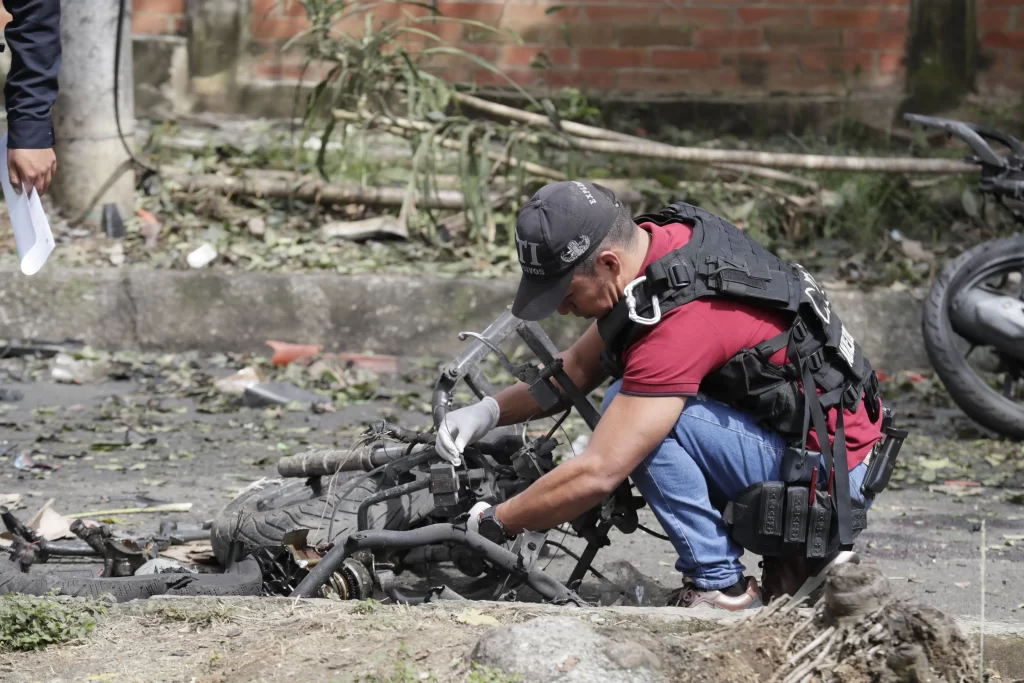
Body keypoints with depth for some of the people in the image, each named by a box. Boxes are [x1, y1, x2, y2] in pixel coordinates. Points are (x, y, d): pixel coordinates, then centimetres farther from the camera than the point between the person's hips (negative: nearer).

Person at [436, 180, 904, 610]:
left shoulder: (684, 319, -28)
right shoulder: (663, 240, 0)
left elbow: (596, 475, -28)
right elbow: (580, 367, 14)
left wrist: (490, 524, -16)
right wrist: (490, 411, 1)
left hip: (827, 481, -10)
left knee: (636, 415, -19)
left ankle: (719, 585, -8)